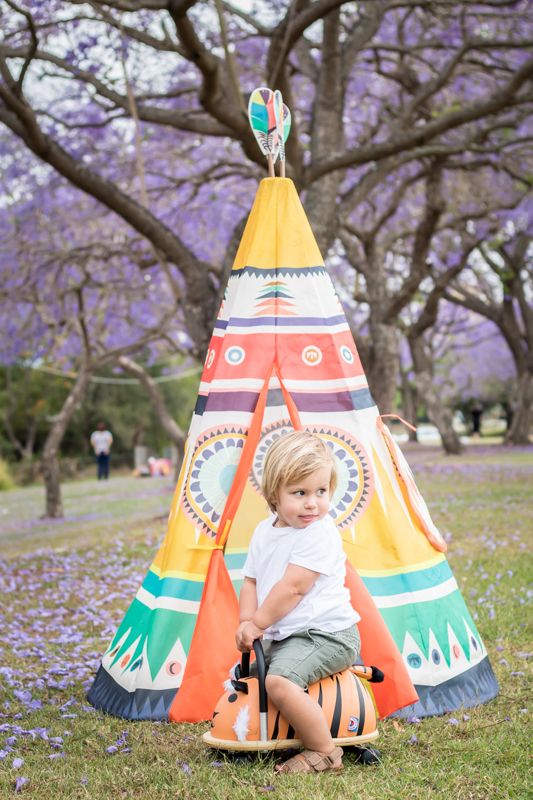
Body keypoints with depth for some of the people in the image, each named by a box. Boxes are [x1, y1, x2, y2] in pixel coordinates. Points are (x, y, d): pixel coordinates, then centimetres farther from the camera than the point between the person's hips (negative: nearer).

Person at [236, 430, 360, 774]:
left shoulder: (321, 533, -18)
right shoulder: (264, 531, 8)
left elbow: (292, 588, -22)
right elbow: (251, 581, 12)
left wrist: (257, 623, -12)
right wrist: (247, 623, -5)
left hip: (325, 633, -9)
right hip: (282, 636, 9)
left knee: (280, 680, -30)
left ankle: (325, 752, -19)